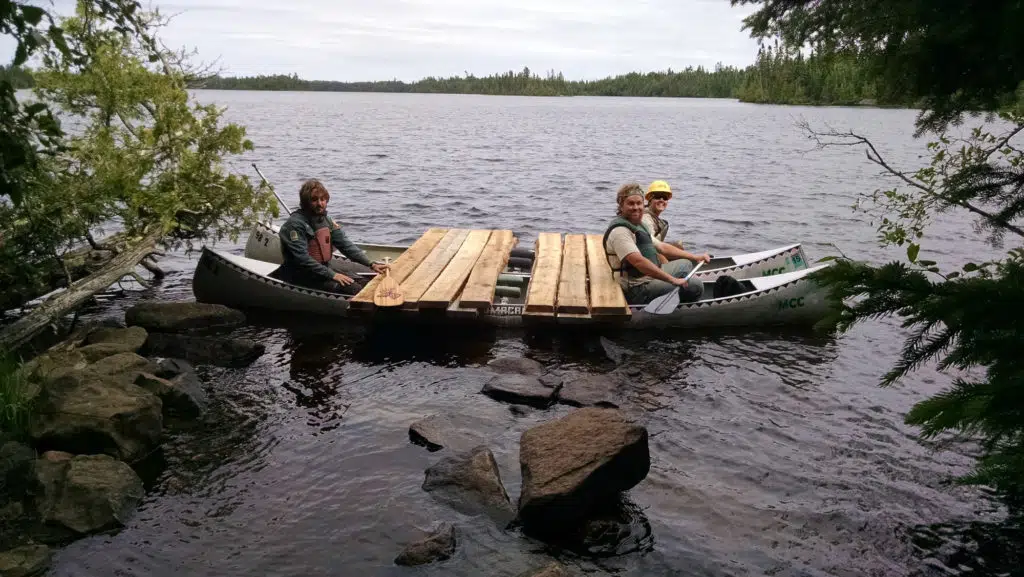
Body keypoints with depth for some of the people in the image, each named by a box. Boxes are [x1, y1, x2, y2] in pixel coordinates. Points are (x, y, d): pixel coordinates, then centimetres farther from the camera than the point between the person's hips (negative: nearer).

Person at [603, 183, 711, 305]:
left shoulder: (637, 226, 15)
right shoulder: (620, 231, -20)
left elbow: (662, 247, 21)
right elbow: (638, 261, -32)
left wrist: (694, 257, 15)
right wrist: (673, 280, -32)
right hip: (638, 291, -11)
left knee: (685, 265, 26)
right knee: (696, 286, -16)